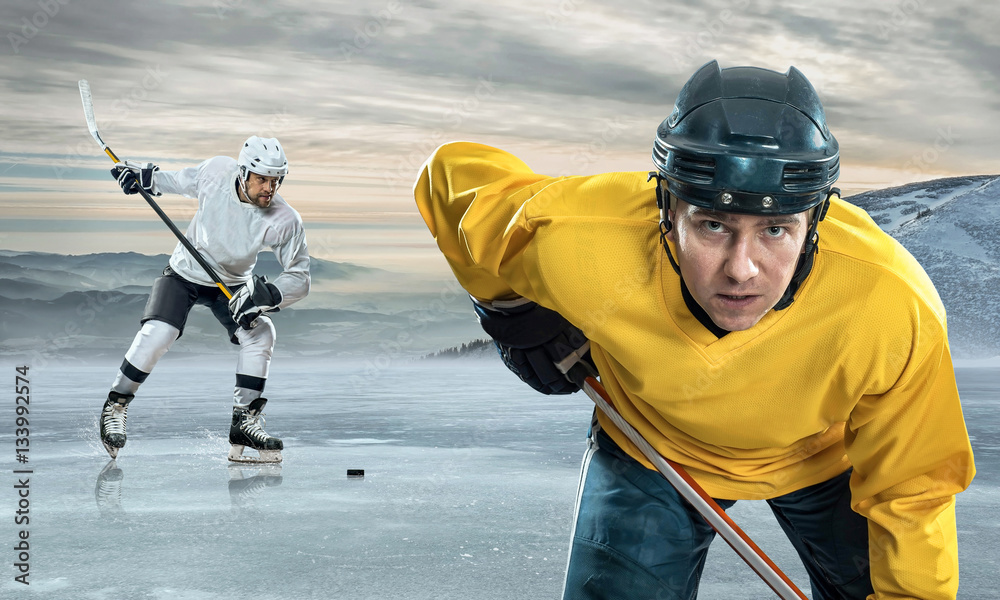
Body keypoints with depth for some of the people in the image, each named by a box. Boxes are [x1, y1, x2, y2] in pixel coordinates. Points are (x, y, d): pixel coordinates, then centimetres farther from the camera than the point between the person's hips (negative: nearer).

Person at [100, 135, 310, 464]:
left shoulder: (285, 221, -27)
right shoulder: (215, 171, -22)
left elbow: (299, 278, -22)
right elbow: (182, 181, 3)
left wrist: (269, 295, -39)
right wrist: (145, 177, -9)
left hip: (234, 283, 1)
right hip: (184, 273, -1)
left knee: (260, 335, -21)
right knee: (158, 333, -22)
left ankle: (244, 421, -5)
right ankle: (115, 405, 0)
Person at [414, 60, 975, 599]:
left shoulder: (896, 310, -39)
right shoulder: (574, 247, -39)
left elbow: (910, 489, -23)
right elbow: (457, 172, -18)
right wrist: (512, 309, -9)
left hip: (821, 454, 1)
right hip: (648, 448, 0)